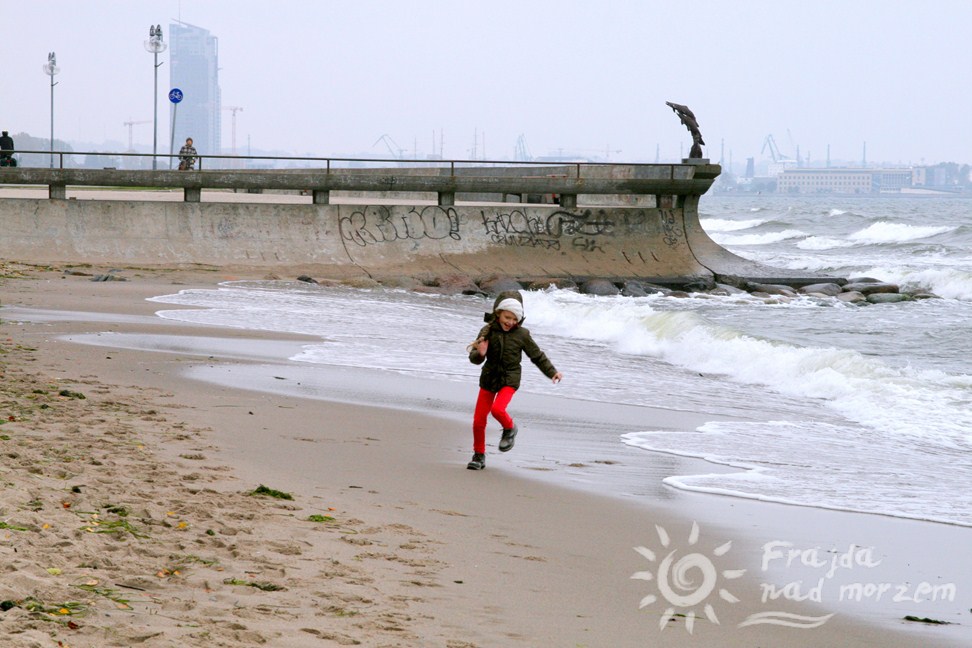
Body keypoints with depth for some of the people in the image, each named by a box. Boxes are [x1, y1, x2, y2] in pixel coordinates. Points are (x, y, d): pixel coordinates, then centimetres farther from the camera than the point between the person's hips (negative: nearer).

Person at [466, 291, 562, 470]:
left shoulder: (522, 334, -7)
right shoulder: (488, 331, -7)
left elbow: (537, 356, 4)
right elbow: (474, 358, -6)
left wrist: (552, 372, -1)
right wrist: (479, 354, -29)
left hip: (509, 380, -2)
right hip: (489, 378, 2)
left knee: (497, 409, -28)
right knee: (478, 420, 3)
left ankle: (510, 428, 6)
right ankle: (479, 455, 21)